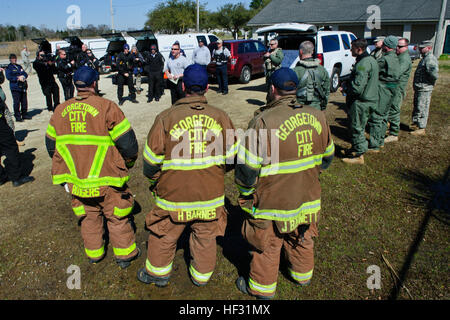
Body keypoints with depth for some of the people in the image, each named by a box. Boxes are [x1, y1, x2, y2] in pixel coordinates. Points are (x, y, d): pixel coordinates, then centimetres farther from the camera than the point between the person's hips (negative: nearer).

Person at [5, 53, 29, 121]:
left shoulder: (19, 66, 19)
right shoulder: (8, 68, 0)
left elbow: (25, 74, 13)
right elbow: (8, 77, -10)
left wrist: (23, 76, -8)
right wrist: (18, 78, -18)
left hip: (23, 87, 6)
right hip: (15, 88, -6)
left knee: (24, 101, 9)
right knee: (16, 102, -6)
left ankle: (24, 115, 20)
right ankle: (17, 117, -1)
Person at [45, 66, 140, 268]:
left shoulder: (60, 111, 3)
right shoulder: (106, 107, -15)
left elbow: (51, 146, 12)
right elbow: (128, 144, -16)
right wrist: (128, 163, 4)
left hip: (75, 180, 5)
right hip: (107, 179, -4)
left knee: (89, 216, 22)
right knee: (117, 217, 14)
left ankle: (94, 254, 39)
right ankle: (124, 255, 28)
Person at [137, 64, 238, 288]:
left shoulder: (166, 118, -14)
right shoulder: (221, 117, -7)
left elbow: (152, 159, -7)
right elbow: (231, 157, 0)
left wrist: (153, 178, 14)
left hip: (174, 194, -1)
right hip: (211, 194, 2)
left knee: (164, 235, 21)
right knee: (206, 236, 21)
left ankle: (158, 273, 41)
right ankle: (202, 276, 41)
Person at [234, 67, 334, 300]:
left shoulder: (263, 122, -24)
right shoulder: (317, 117, -5)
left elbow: (247, 167, -21)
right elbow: (327, 157, 8)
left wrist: (246, 190, -2)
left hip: (272, 201, -5)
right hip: (308, 197, 6)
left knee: (267, 245, 16)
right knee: (302, 238, 27)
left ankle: (262, 287, 37)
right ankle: (303, 275, 51)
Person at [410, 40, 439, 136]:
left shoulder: (430, 59, -19)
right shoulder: (424, 58, 14)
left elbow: (434, 74, -30)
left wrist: (428, 81, -14)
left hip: (424, 89, -10)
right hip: (418, 88, 11)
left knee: (422, 108, -4)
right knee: (416, 106, 20)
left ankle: (421, 128, 4)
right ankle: (415, 124, 34)